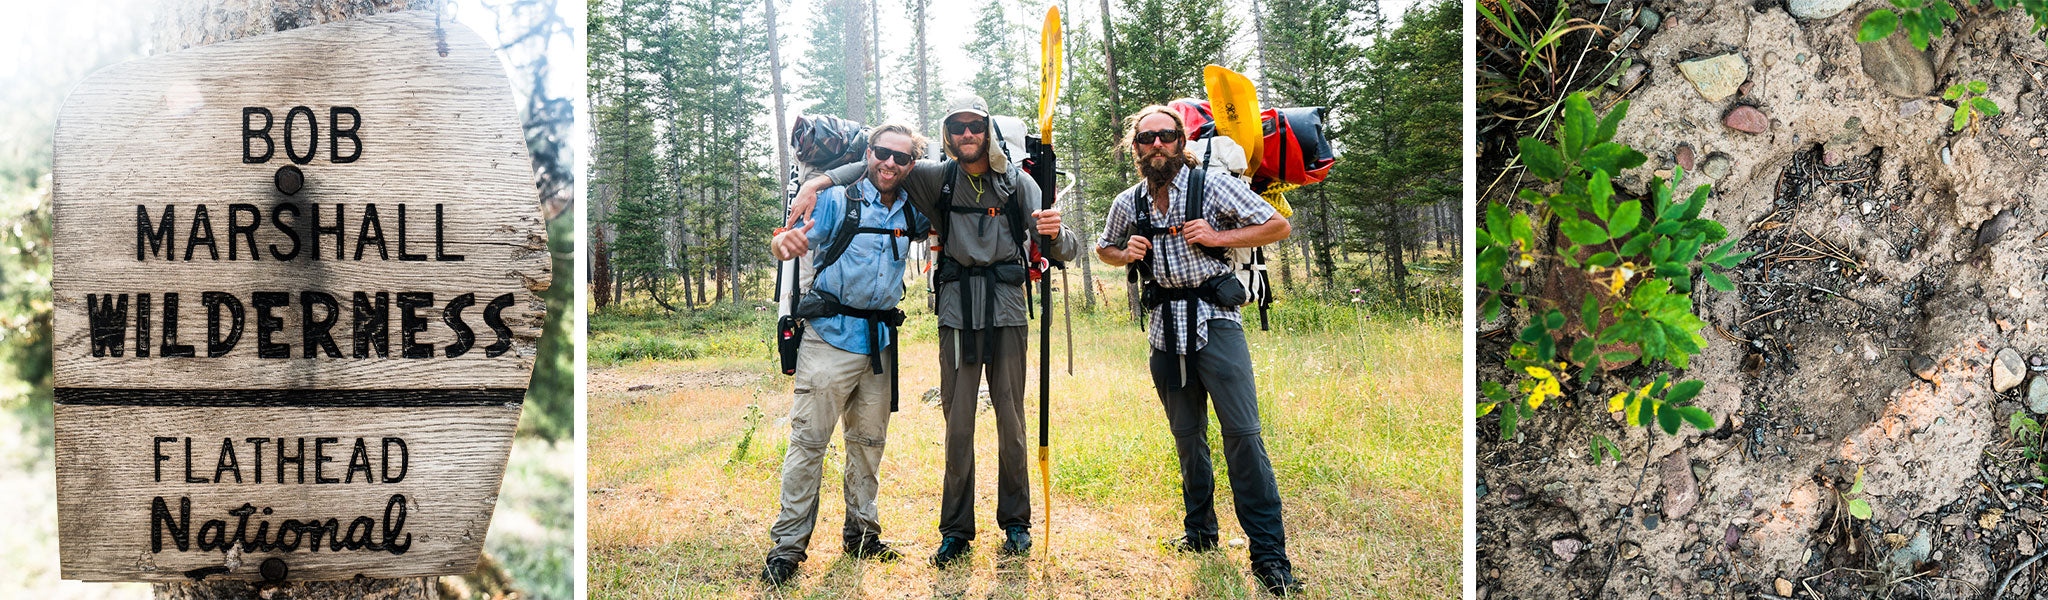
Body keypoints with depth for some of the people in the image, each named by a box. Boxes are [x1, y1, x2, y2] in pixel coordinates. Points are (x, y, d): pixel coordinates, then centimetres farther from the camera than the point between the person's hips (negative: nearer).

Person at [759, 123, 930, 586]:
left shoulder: (910, 212, 9)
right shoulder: (838, 201, -5)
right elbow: (787, 242, -13)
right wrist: (785, 242, -38)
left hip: (880, 343, 5)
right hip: (832, 338, -5)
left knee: (869, 441, 12)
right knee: (809, 440, -5)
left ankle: (861, 531, 24)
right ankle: (789, 543, 1)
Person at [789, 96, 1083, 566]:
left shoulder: (1017, 183, 2)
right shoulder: (937, 178, 2)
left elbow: (1065, 252, -1)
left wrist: (1054, 233, -25)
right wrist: (818, 181, -7)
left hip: (1006, 311, 0)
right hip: (957, 311, 0)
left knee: (1010, 421, 5)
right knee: (957, 425, 1)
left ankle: (1016, 522, 20)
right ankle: (956, 531, 11)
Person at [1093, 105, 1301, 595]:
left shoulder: (1213, 185, -3)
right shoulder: (1128, 204, 9)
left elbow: (1278, 226, 0)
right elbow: (1104, 249, 26)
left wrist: (1217, 237, -12)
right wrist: (1126, 253, 3)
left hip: (1215, 320, -4)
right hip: (1166, 329, 4)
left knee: (1242, 434, -12)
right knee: (1187, 437, 12)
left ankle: (1269, 554, -9)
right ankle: (1200, 533, 27)